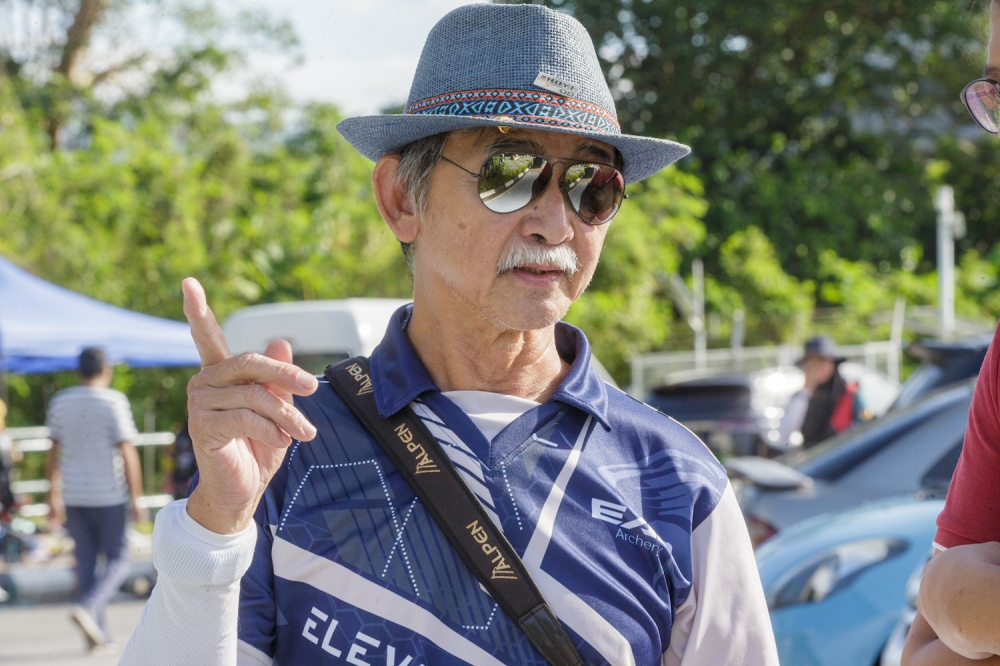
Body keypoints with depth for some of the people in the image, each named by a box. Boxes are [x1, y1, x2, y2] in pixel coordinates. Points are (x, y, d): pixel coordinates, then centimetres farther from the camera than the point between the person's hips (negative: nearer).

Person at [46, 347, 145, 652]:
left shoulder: (60, 402, 6)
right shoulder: (114, 402, -9)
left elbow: (54, 452, 9)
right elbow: (127, 453, -12)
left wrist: (54, 495, 15)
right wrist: (137, 499, -7)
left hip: (73, 497, 5)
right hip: (108, 495, -5)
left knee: (86, 561, 10)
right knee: (117, 560, 5)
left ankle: (97, 633, 10)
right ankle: (88, 609, -18)